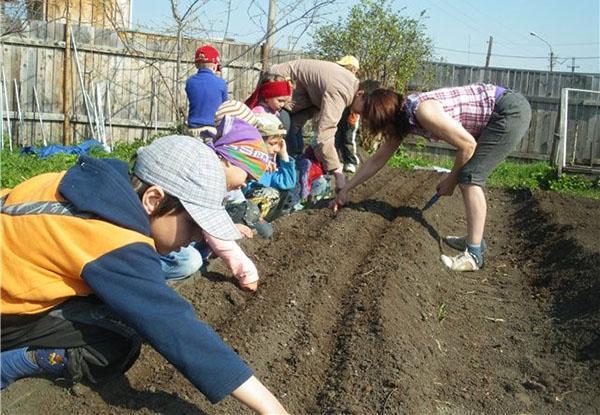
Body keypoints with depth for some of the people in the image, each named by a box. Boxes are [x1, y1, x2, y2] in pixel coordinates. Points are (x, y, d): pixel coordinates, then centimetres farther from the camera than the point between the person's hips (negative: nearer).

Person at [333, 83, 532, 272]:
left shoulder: (423, 111, -25)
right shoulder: (402, 119, 3)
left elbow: (468, 145, -20)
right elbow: (377, 160, 13)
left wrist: (451, 180, -6)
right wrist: (345, 190, 16)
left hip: (512, 109, -9)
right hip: (498, 113, 9)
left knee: (469, 177, -12)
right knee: (467, 176, 12)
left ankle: (474, 255, -10)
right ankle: (474, 238, 22)